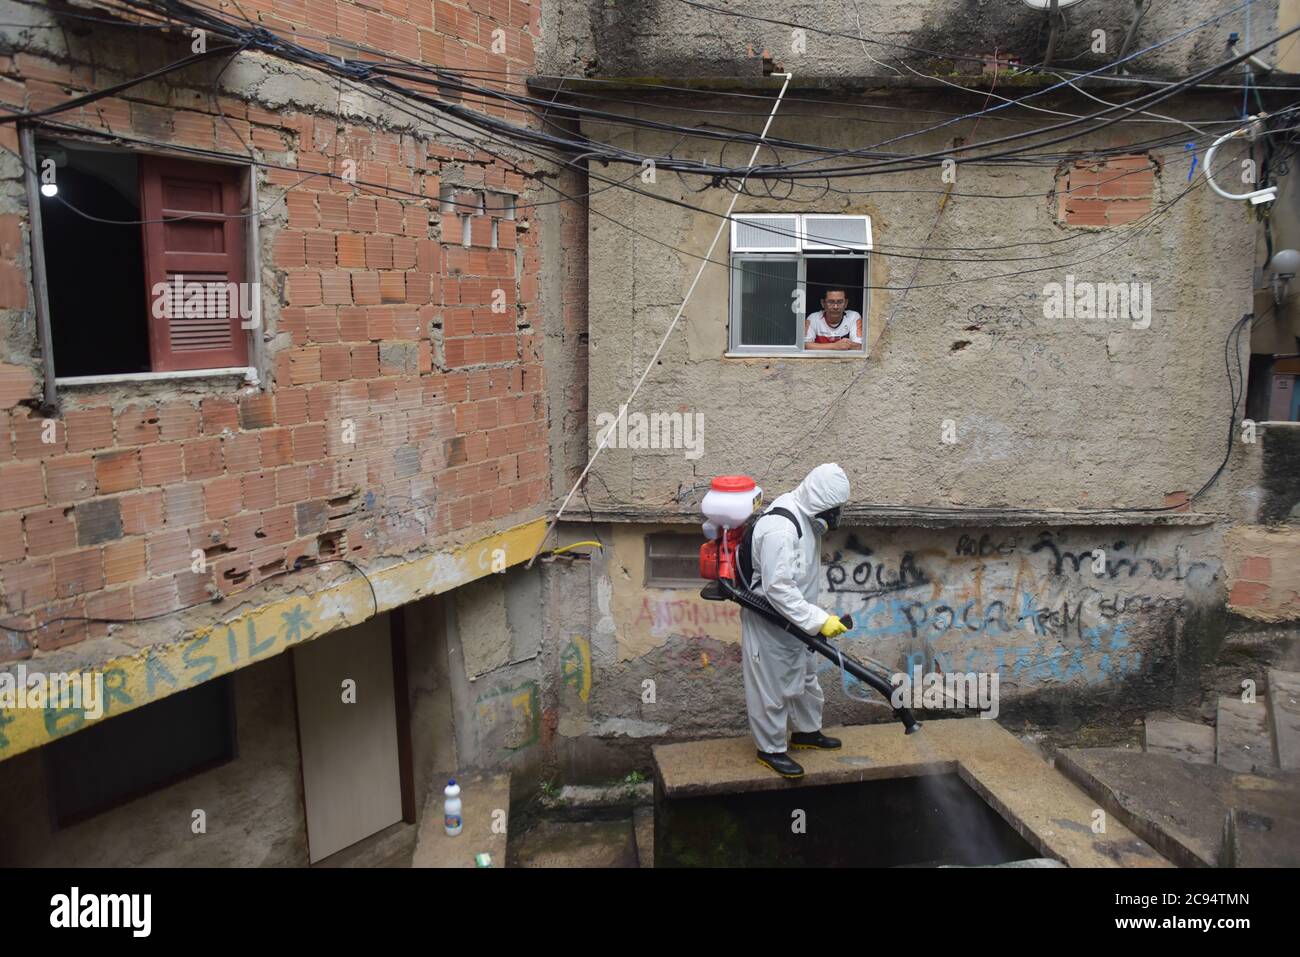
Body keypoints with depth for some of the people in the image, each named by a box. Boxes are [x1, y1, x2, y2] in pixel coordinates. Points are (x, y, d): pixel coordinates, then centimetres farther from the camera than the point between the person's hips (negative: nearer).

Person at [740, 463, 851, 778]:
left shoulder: (806, 518, 1)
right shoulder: (780, 528, -30)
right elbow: (777, 588, -32)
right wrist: (819, 620, -31)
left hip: (792, 619, 10)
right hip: (767, 621, -10)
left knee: (804, 676, 22)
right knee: (771, 685, 4)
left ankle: (807, 731, 40)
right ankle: (771, 749, 19)